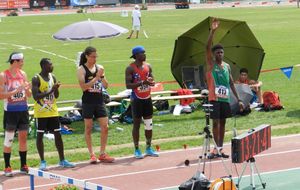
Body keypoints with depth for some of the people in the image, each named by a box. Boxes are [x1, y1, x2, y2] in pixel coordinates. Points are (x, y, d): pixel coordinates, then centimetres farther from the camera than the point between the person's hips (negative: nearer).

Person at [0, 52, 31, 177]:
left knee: (23, 137, 8)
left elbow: (29, 95, 12)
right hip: (10, 111, -5)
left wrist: (27, 89, -11)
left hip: (23, 110, 5)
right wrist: (16, 91, -22)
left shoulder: (22, 74, 7)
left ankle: (23, 166, 16)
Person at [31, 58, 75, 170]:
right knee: (40, 135, 1)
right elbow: (35, 96, -20)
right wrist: (50, 91, -26)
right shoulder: (36, 79, -11)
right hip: (41, 112, -6)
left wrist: (56, 89, -11)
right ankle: (42, 162, 9)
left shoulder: (53, 77, 8)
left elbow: (56, 96, 10)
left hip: (53, 111, 6)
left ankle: (62, 160, 14)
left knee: (58, 134, 6)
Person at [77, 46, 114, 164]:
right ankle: (92, 155, 10)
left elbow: (106, 86, 7)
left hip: (99, 101, 4)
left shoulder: (99, 68, 7)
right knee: (88, 128, 3)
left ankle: (102, 154, 9)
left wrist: (102, 76, -11)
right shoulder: (81, 69, -6)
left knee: (105, 127, 0)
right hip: (88, 102, -4)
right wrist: (96, 77, -19)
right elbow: (83, 87, -16)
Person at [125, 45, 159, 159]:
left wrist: (151, 82, -11)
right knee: (136, 124, 1)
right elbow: (128, 85, -17)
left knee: (149, 124, 9)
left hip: (147, 98, 6)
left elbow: (152, 80, 13)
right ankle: (136, 150, 8)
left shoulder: (148, 66, 7)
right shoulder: (130, 68, -11)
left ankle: (148, 148, 19)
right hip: (137, 99, -6)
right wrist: (142, 83, -27)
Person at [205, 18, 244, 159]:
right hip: (214, 98, -5)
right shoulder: (211, 64, -3)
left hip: (225, 98, 5)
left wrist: (238, 99, 10)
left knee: (222, 123, 8)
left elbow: (231, 83, 15)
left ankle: (220, 148, 13)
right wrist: (212, 31, -28)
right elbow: (207, 47, -17)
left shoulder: (227, 66, 11)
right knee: (215, 122, -7)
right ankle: (217, 148, -4)